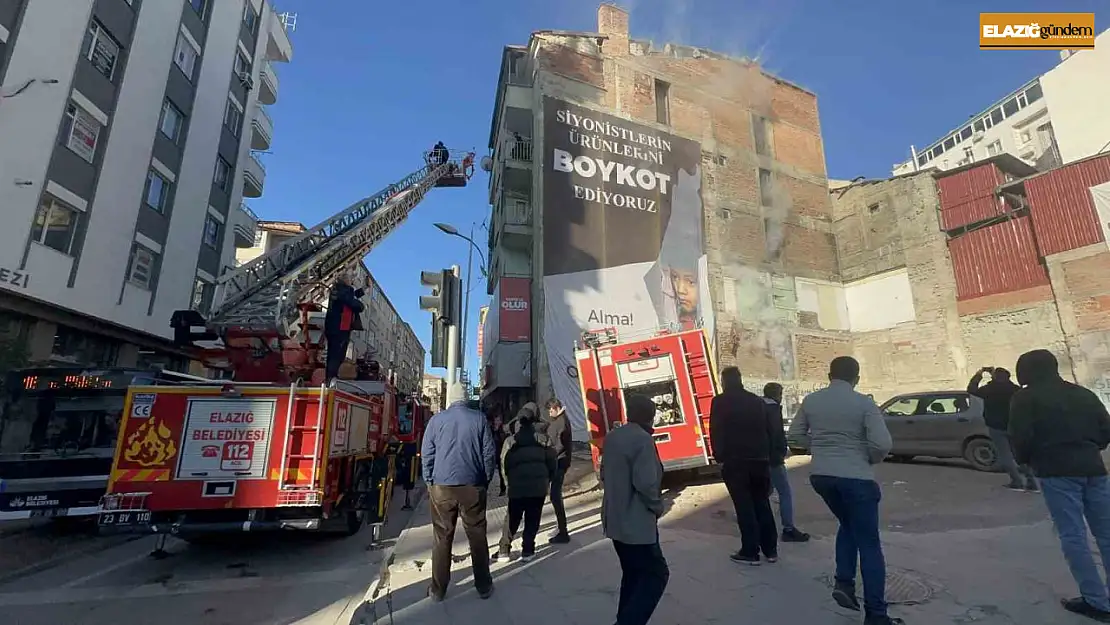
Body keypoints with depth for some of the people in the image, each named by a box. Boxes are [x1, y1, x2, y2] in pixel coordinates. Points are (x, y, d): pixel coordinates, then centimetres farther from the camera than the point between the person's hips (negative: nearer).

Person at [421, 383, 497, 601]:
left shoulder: (437, 420, -1)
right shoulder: (479, 419, -2)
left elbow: (426, 454, 1)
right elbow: (489, 452, 0)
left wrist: (429, 481, 12)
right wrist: (487, 480, 11)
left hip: (442, 485, 0)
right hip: (473, 485, 0)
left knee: (442, 537, 11)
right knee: (477, 535, 10)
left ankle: (438, 589, 18)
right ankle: (484, 586, 19)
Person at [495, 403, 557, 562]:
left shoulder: (510, 441, -2)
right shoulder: (543, 438, 1)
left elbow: (504, 465, 0)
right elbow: (552, 462, 4)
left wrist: (508, 482, 13)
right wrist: (547, 480, 16)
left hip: (517, 486, 0)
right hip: (539, 486, 0)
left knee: (512, 519, 14)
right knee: (532, 520, 10)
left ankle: (504, 549, 15)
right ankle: (527, 550, 11)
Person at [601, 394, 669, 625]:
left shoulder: (612, 437, 6)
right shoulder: (642, 439, -20)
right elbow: (645, 483, -25)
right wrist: (657, 506, -8)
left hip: (614, 519, 9)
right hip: (636, 522, -9)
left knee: (633, 573, 21)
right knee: (655, 574, 3)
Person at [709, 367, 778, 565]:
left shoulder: (720, 402, -5)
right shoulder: (758, 401, 11)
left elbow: (715, 433, -10)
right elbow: (769, 431, 14)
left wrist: (720, 458, -1)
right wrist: (767, 457, 18)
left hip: (735, 461, -5)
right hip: (760, 460, 5)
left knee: (744, 507, 1)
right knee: (762, 504, 15)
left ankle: (750, 552, 4)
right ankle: (770, 549, 21)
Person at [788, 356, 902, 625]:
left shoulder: (811, 400, 3)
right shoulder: (864, 403, -9)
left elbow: (794, 435, 8)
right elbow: (883, 444, -16)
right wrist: (872, 459, 4)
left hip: (820, 475, 4)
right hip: (855, 478, -4)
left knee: (847, 526, 27)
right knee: (868, 544, 7)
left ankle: (844, 583, 17)